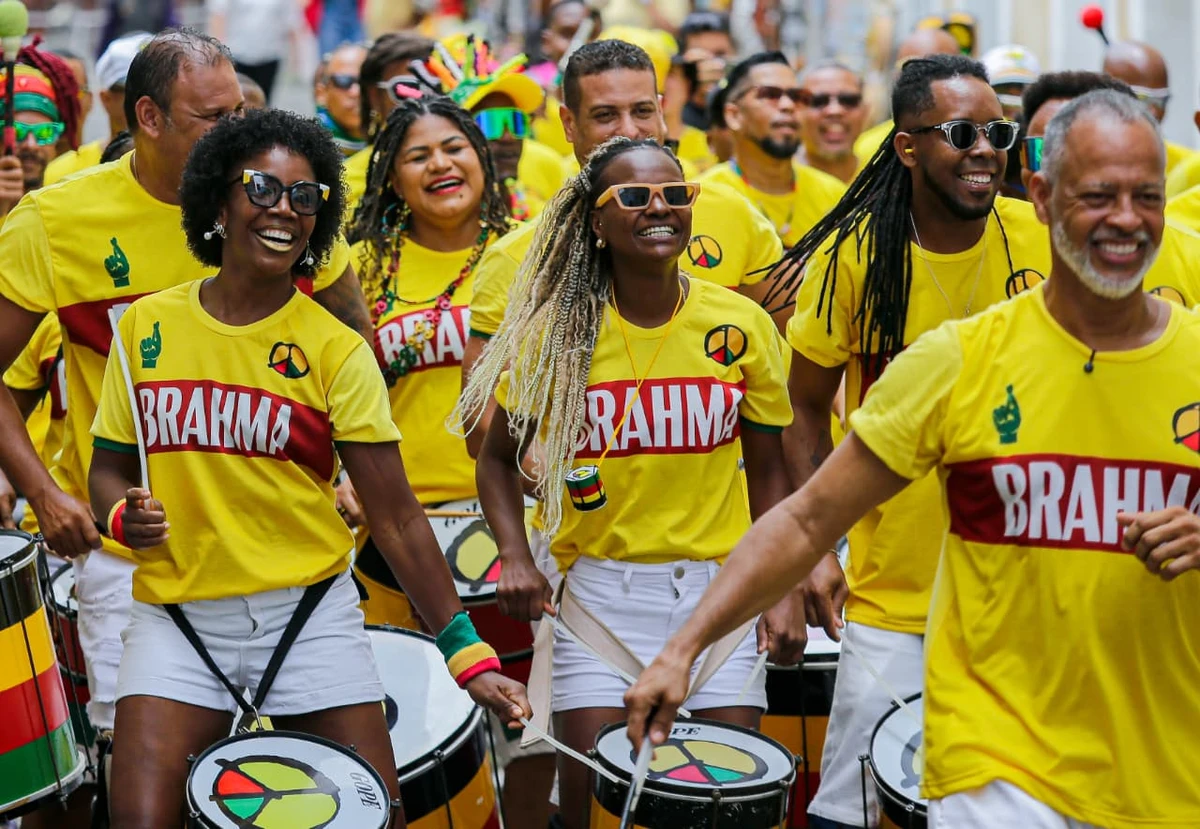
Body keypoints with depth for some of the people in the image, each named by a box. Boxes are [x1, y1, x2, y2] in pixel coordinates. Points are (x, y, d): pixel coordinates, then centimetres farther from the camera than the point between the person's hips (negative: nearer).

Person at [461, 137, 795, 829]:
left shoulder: (743, 327, -1)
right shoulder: (558, 333, -3)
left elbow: (768, 471, 7)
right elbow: (499, 459, 7)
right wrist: (515, 556, -9)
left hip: (719, 587, 1)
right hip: (599, 588, -1)